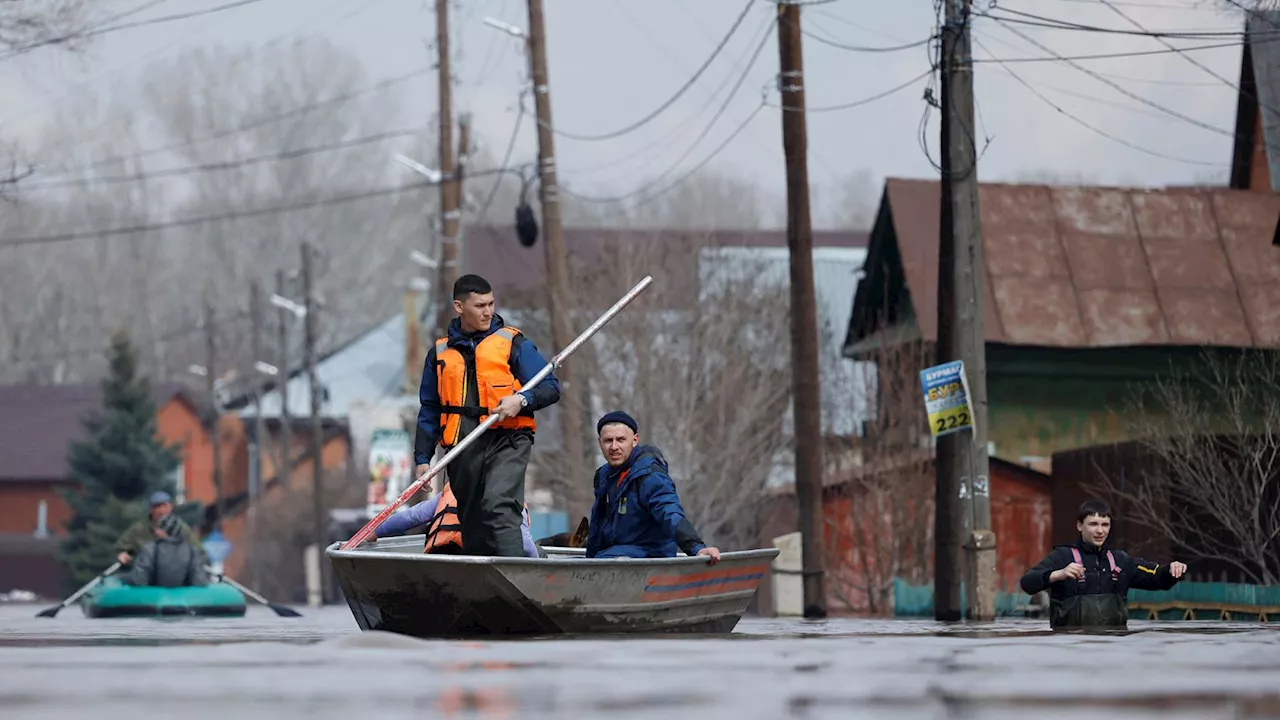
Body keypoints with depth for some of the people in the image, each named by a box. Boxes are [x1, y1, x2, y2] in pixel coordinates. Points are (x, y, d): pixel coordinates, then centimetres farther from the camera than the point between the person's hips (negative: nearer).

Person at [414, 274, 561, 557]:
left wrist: (521, 400, -15)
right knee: (473, 522, 7)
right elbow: (429, 410, 20)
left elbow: (550, 387, 4)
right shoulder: (440, 353, 16)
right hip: (463, 450, 4)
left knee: (498, 506, -25)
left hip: (506, 441, -4)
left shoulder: (513, 342, 7)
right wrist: (422, 458, 12)